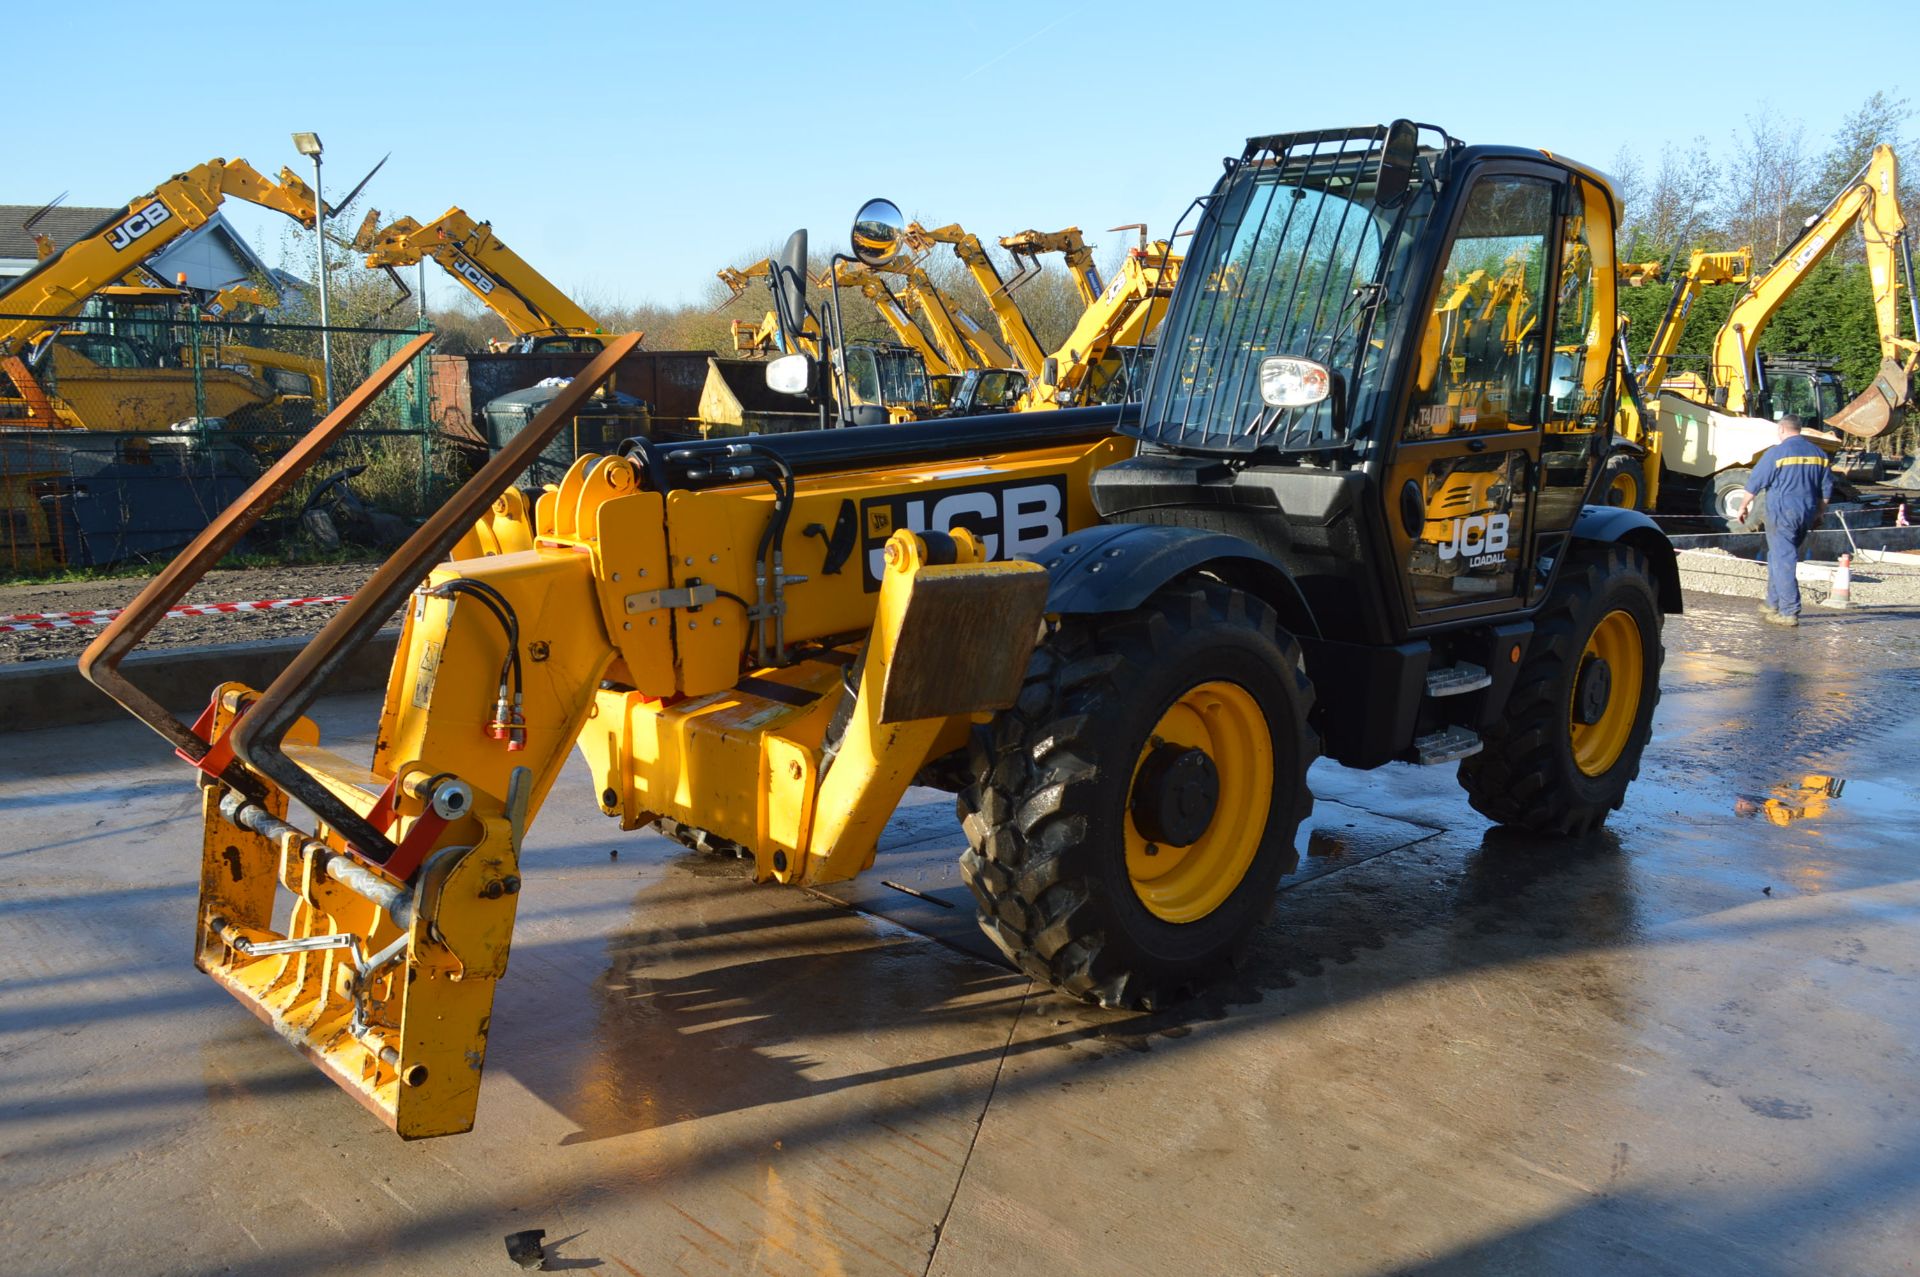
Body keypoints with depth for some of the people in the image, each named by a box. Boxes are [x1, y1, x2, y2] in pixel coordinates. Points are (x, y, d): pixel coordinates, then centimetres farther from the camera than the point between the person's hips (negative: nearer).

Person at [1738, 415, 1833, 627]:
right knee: (1778, 557, 19)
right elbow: (1826, 489, 14)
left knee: (1782, 561, -4)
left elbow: (1755, 483, -6)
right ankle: (1773, 604, 25)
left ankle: (1789, 612, -7)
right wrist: (1819, 514, 24)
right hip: (1806, 515, 6)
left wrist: (1744, 506, 8)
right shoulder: (1819, 453, 9)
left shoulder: (1776, 452, -10)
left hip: (1781, 514, -6)